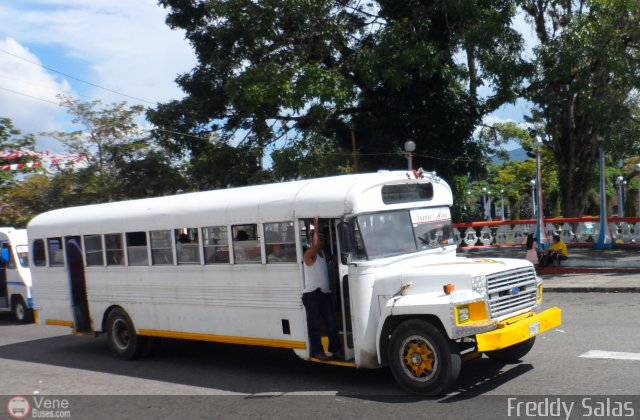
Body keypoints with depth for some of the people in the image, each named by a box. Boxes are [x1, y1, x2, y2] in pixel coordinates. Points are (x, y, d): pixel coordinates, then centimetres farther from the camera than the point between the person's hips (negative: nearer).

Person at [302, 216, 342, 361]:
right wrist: (316, 227, -27)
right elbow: (315, 245, -29)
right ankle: (317, 351, 6)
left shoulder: (322, 253, 14)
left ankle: (335, 349, 12)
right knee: (314, 324, 0)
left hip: (325, 293, 8)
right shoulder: (309, 254, -11)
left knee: (332, 322, 5)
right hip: (311, 294, -8)